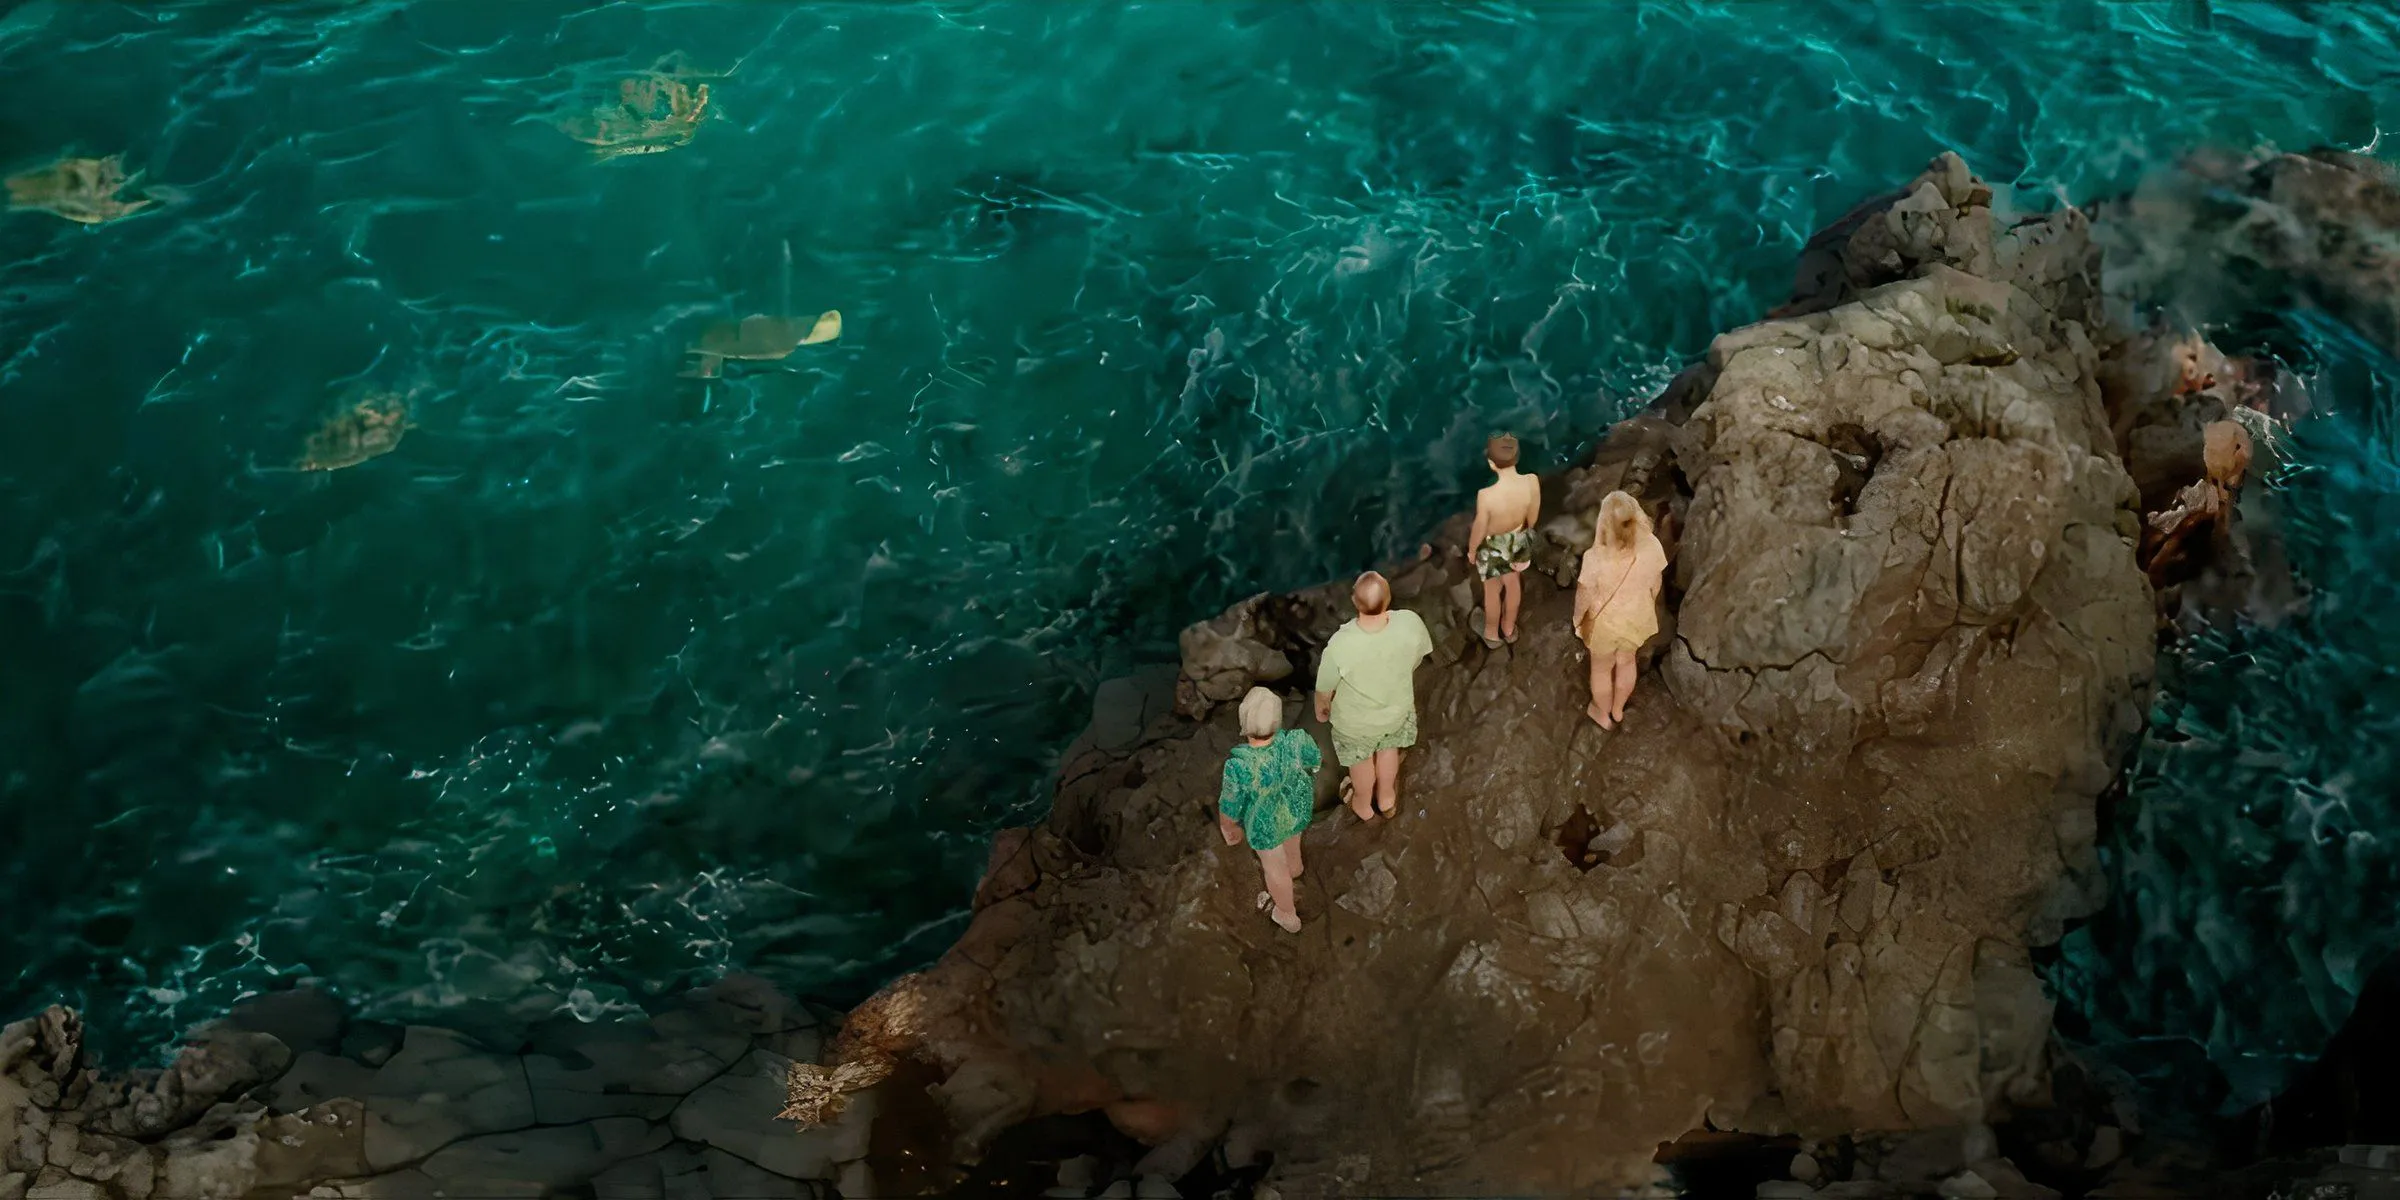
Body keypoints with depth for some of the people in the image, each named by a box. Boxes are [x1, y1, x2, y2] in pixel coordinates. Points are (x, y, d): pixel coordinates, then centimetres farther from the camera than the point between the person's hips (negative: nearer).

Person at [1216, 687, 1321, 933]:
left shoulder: (1239, 767, -41)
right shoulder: (1296, 742, -34)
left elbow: (1230, 809, -24)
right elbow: (1316, 759, -10)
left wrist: (1228, 827, -1)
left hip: (1265, 823, -3)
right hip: (1298, 807, 3)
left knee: (1274, 864, 26)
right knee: (1290, 839, 36)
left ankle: (1287, 915, 51)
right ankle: (1293, 868, 68)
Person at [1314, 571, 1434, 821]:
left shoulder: (1341, 645, -42)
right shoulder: (1411, 624, -34)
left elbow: (1325, 688, -21)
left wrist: (1321, 708, 3)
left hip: (1356, 721, -2)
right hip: (1397, 707, 2)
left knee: (1361, 761, 31)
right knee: (1388, 748, 36)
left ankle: (1363, 805, 60)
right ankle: (1387, 798, 62)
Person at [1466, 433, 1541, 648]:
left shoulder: (1487, 495, -40)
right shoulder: (1532, 482, -29)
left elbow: (1479, 530, -22)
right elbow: (1533, 517, -8)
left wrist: (1471, 549, 0)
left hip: (1493, 546, -3)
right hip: (1519, 540, 3)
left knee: (1492, 591, 26)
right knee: (1513, 583, 32)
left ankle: (1492, 633, 51)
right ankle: (1509, 628, 56)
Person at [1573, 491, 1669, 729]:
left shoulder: (1597, 558, -37)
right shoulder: (1652, 546, -27)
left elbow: (1585, 595, -20)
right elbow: (1657, 582, -7)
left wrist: (1578, 619, 1)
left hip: (1605, 622, -3)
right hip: (1636, 617, 3)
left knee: (1602, 668, 26)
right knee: (1626, 662, 31)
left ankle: (1603, 715, 51)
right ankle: (1618, 710, 56)